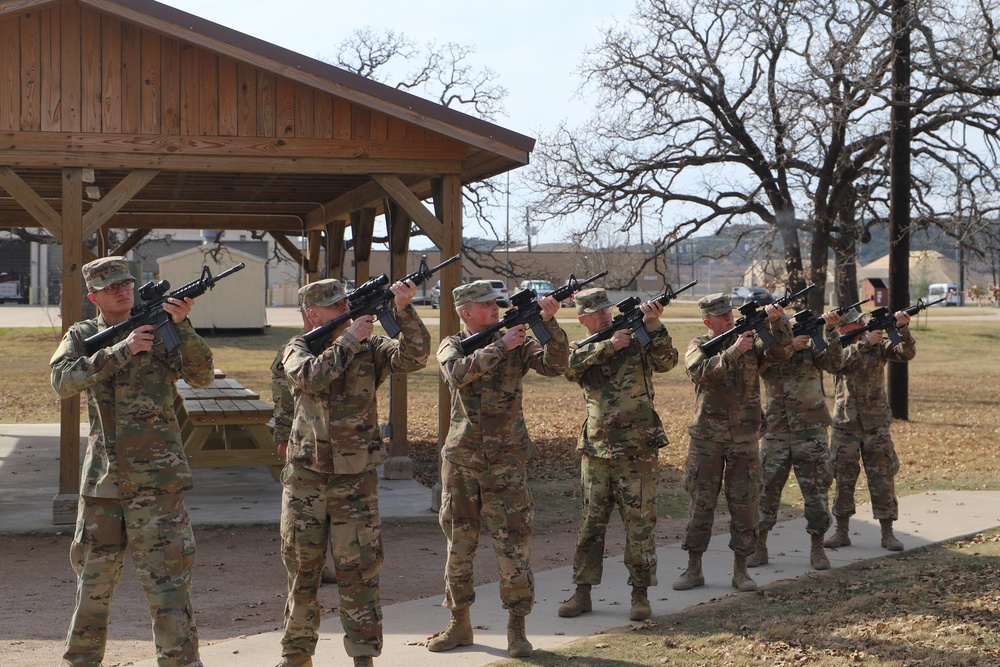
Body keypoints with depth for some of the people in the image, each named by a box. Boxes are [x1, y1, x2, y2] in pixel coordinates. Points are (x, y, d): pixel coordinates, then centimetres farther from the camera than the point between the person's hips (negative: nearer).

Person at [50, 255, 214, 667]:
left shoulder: (161, 332, 1)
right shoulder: (81, 337, 7)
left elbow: (202, 377, -11)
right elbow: (63, 382, -12)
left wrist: (181, 325, -24)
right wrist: (122, 350, -20)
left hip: (157, 481, -3)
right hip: (101, 481, 3)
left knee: (167, 585, -6)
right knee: (93, 583, 14)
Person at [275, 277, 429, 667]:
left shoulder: (369, 347, 2)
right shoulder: (297, 349, 2)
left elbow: (414, 357, -15)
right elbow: (311, 377, -21)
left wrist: (403, 310, -27)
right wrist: (350, 339, -20)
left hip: (356, 480, 0)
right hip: (305, 478, 1)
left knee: (359, 570, -1)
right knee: (301, 569, 9)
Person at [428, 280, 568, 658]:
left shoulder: (517, 342, 3)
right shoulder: (451, 346, 3)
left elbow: (554, 365, -12)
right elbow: (460, 372, -19)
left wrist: (549, 323, -24)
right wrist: (500, 346, -22)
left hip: (506, 461, -1)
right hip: (460, 460, 1)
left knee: (513, 542, -4)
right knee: (458, 544, 8)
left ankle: (517, 628, 5)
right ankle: (459, 624, 21)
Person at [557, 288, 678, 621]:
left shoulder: (637, 340, 3)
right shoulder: (581, 350, 9)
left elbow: (666, 361, -13)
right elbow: (570, 366, -14)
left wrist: (654, 325, -25)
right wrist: (609, 345, -20)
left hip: (637, 450, -2)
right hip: (596, 450, 3)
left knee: (639, 522, 1)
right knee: (591, 522, 7)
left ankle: (640, 594, 10)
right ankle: (582, 592, 15)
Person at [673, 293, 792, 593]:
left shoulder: (751, 340, 6)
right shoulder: (698, 346, 1)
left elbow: (781, 352, -10)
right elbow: (702, 372, -19)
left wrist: (777, 322, -27)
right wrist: (734, 351, -29)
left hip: (744, 438, 1)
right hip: (706, 438, -1)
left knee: (745, 503, 3)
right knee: (701, 502, 4)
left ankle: (740, 569, 13)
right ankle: (694, 569, 14)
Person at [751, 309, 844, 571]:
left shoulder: (811, 347, 1)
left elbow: (834, 363, -15)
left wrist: (830, 330, -27)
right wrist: (789, 345, -28)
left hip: (811, 432, -1)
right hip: (776, 433, 1)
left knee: (817, 491, 2)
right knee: (766, 490, 2)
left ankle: (817, 548, 14)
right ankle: (759, 547, 13)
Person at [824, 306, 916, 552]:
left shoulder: (879, 344, 2)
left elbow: (906, 353, -11)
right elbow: (839, 359, -23)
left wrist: (903, 329, -26)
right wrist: (865, 343, -30)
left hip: (876, 424, 0)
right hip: (845, 425, 0)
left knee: (883, 478, 1)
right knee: (843, 479, 5)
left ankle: (887, 533, 8)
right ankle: (842, 532, 16)